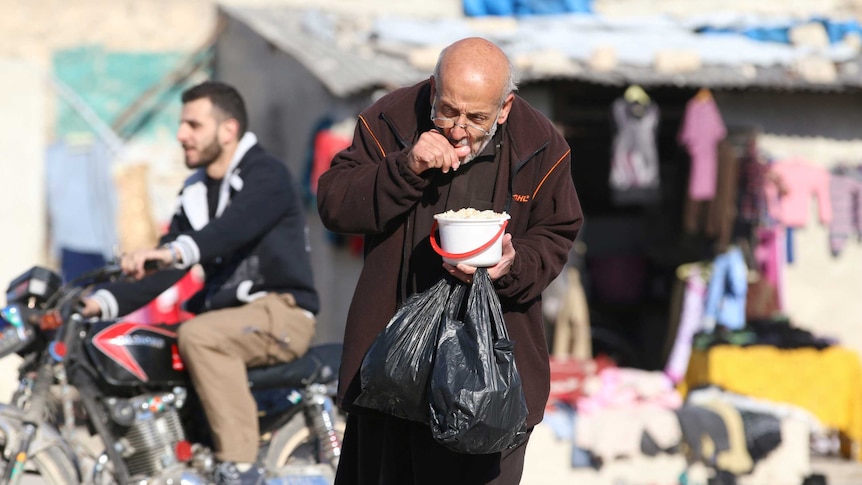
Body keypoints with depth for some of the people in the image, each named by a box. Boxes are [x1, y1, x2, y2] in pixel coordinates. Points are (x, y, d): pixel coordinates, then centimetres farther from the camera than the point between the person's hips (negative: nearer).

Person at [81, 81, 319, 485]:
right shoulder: (195, 192, 15)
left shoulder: (266, 175, -10)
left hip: (282, 308, -8)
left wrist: (176, 251, -49)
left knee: (198, 336, -34)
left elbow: (233, 228, -31)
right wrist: (105, 301, -4)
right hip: (225, 311, 8)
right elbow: (164, 270, 10)